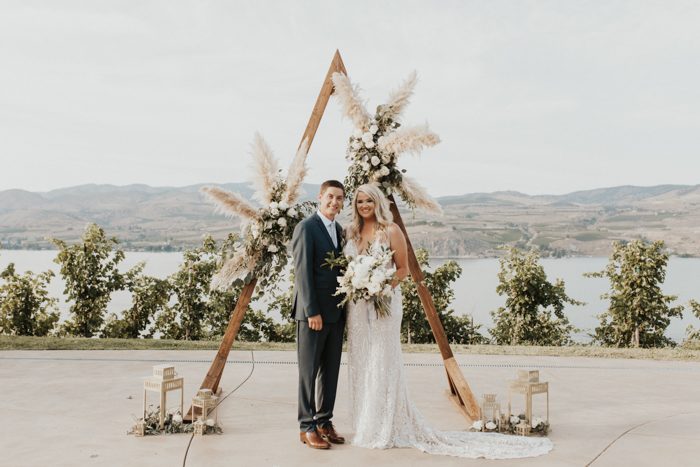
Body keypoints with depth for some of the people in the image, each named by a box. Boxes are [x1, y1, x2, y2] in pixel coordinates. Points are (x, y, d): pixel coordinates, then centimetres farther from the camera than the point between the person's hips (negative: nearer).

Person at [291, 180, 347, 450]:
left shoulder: (338, 229, 15)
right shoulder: (306, 228, -10)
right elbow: (302, 272, -14)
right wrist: (312, 312, -18)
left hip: (336, 312, 8)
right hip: (313, 312, -7)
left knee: (331, 371, 12)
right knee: (309, 371, 1)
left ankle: (324, 421, 22)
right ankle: (307, 427, 10)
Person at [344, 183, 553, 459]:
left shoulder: (391, 231, -5)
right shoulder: (351, 233, 10)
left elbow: (403, 268, -5)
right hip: (357, 305, 6)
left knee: (382, 362, -1)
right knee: (359, 363, 9)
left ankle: (384, 429, 9)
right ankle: (365, 427, 20)